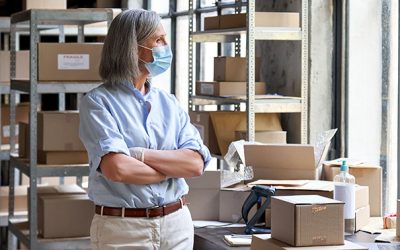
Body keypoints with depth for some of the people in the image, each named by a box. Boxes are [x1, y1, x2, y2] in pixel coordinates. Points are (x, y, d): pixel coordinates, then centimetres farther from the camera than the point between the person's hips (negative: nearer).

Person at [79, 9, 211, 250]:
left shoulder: (169, 103, 9)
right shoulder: (97, 102, -6)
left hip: (178, 223, 4)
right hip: (122, 229, -4)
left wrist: (139, 155, -15)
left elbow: (196, 163, -4)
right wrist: (174, 168, -7)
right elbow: (116, 168, -20)